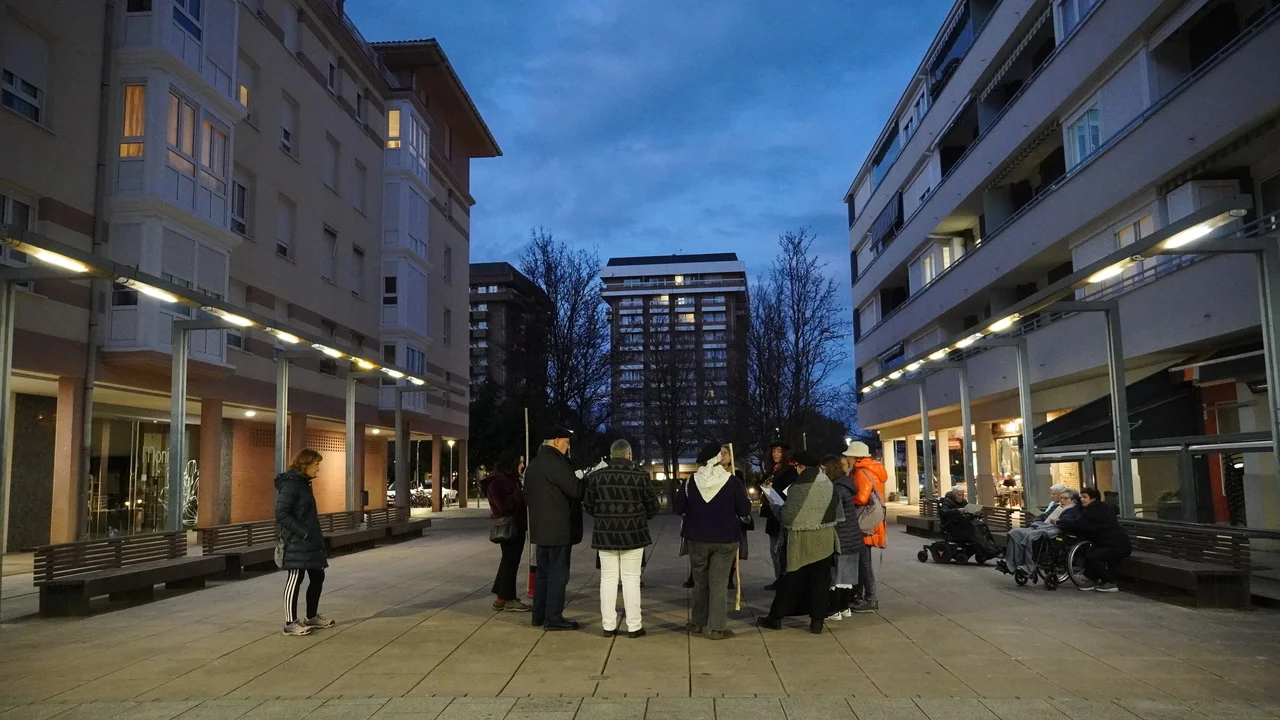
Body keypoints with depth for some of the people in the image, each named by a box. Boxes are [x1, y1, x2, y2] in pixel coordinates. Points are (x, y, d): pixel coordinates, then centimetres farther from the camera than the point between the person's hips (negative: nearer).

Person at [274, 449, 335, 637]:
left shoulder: (303, 482, 15)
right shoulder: (290, 484, -14)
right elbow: (281, 514, -21)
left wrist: (317, 534, 13)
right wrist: (304, 533, -21)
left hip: (310, 542, 10)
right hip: (296, 543, -10)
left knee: (317, 578, 13)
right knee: (294, 581, -2)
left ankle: (312, 617, 25)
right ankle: (290, 623, 6)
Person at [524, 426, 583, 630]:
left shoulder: (533, 464, 14)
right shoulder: (557, 463, -17)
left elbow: (527, 495, 20)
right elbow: (576, 490, -22)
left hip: (541, 528, 9)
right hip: (559, 529, -9)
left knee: (543, 571, 15)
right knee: (558, 573, -4)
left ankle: (539, 615, 20)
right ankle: (553, 618, -1)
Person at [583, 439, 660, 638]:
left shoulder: (596, 476, -2)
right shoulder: (640, 476, -9)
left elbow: (588, 505, 6)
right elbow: (653, 506, -1)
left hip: (604, 534, 2)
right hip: (633, 534, -2)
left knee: (608, 579, 9)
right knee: (631, 579, 5)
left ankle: (608, 625, 12)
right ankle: (634, 626, 7)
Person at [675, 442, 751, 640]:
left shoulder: (690, 482, -3)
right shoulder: (732, 482, -10)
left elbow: (679, 509, 4)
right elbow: (745, 511, -6)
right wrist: (734, 520, 14)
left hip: (697, 538, 3)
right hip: (725, 539, -2)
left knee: (700, 581, 17)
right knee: (719, 583, 2)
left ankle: (697, 622, 26)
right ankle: (718, 628, 2)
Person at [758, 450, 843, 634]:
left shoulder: (797, 487, -16)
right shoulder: (829, 485, 0)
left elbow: (788, 516, -14)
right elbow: (838, 512, 8)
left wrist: (775, 506, 5)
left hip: (802, 540, -4)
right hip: (824, 539, 4)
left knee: (792, 579, 6)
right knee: (820, 580, 9)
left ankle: (776, 617, 15)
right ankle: (817, 621, 9)